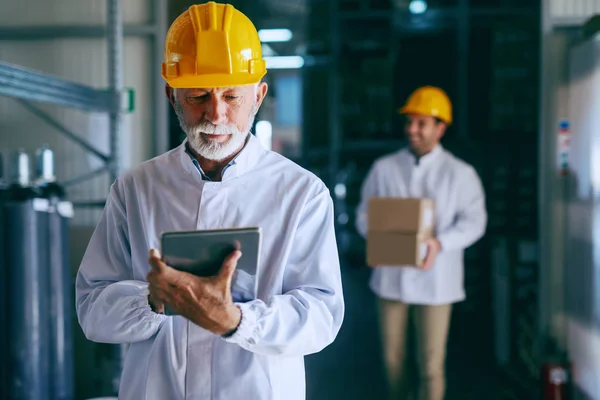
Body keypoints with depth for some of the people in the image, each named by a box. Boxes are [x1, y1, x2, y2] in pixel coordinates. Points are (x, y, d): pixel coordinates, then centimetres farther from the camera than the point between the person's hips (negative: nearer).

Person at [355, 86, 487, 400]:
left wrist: (440, 243, -21)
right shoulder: (384, 168, 6)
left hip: (434, 280, -2)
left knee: (431, 363, -1)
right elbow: (364, 214, 8)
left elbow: (473, 220, -5)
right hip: (391, 276, 3)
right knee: (393, 357, 11)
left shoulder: (459, 173, -1)